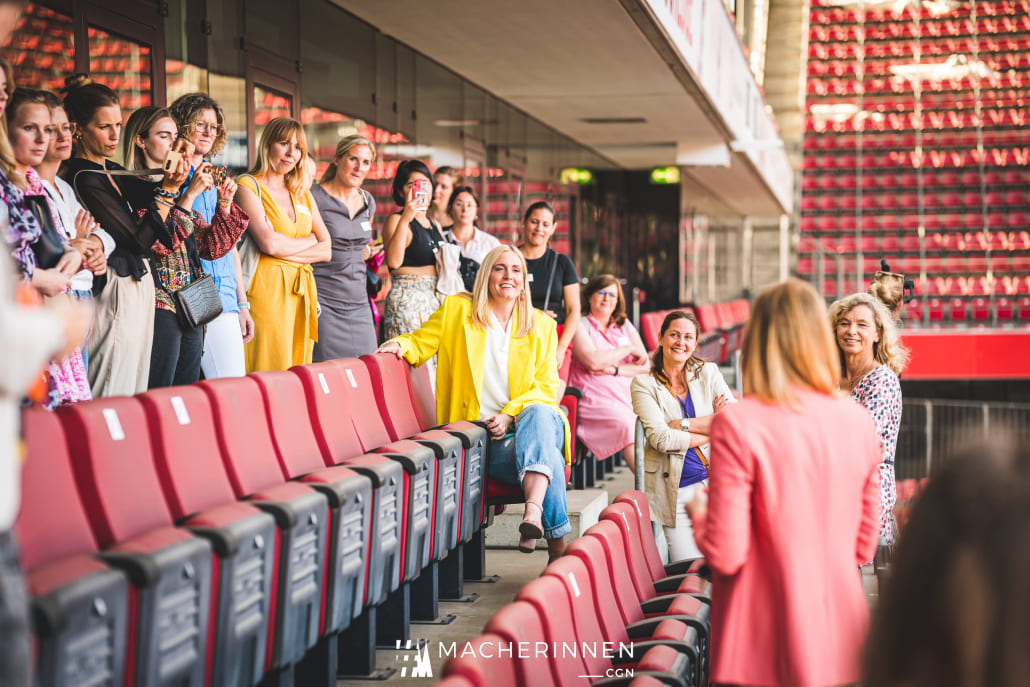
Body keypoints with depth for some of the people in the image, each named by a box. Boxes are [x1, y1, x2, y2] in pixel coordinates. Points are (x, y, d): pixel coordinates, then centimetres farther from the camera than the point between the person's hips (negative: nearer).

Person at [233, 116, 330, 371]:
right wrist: (309, 241, 4)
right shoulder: (248, 186, 1)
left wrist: (286, 250, -5)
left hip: (302, 291, 6)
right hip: (266, 290, -6)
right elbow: (268, 243, -13)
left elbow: (326, 250, 10)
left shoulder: (303, 194, 20)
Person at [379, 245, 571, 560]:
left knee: (538, 414, -39)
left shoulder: (541, 326, 15)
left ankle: (534, 510, -57)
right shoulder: (456, 310, 13)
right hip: (483, 439, -2)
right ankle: (556, 539, -41)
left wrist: (511, 415, -10)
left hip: (534, 421, 2)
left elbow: (547, 386, 8)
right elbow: (420, 343, 18)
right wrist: (401, 345, -8)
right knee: (545, 451, -35)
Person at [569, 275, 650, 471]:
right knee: (627, 425, -34)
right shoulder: (579, 326, 8)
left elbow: (646, 366, 13)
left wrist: (614, 370, -4)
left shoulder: (625, 327, 24)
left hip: (629, 396, 5)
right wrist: (630, 349, 1)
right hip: (596, 400, -5)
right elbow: (593, 360, -10)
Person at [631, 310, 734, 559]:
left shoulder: (708, 373, 9)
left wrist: (682, 425, -10)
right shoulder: (644, 384, 2)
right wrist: (713, 429, -8)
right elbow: (660, 438, -11)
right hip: (675, 489, -2)